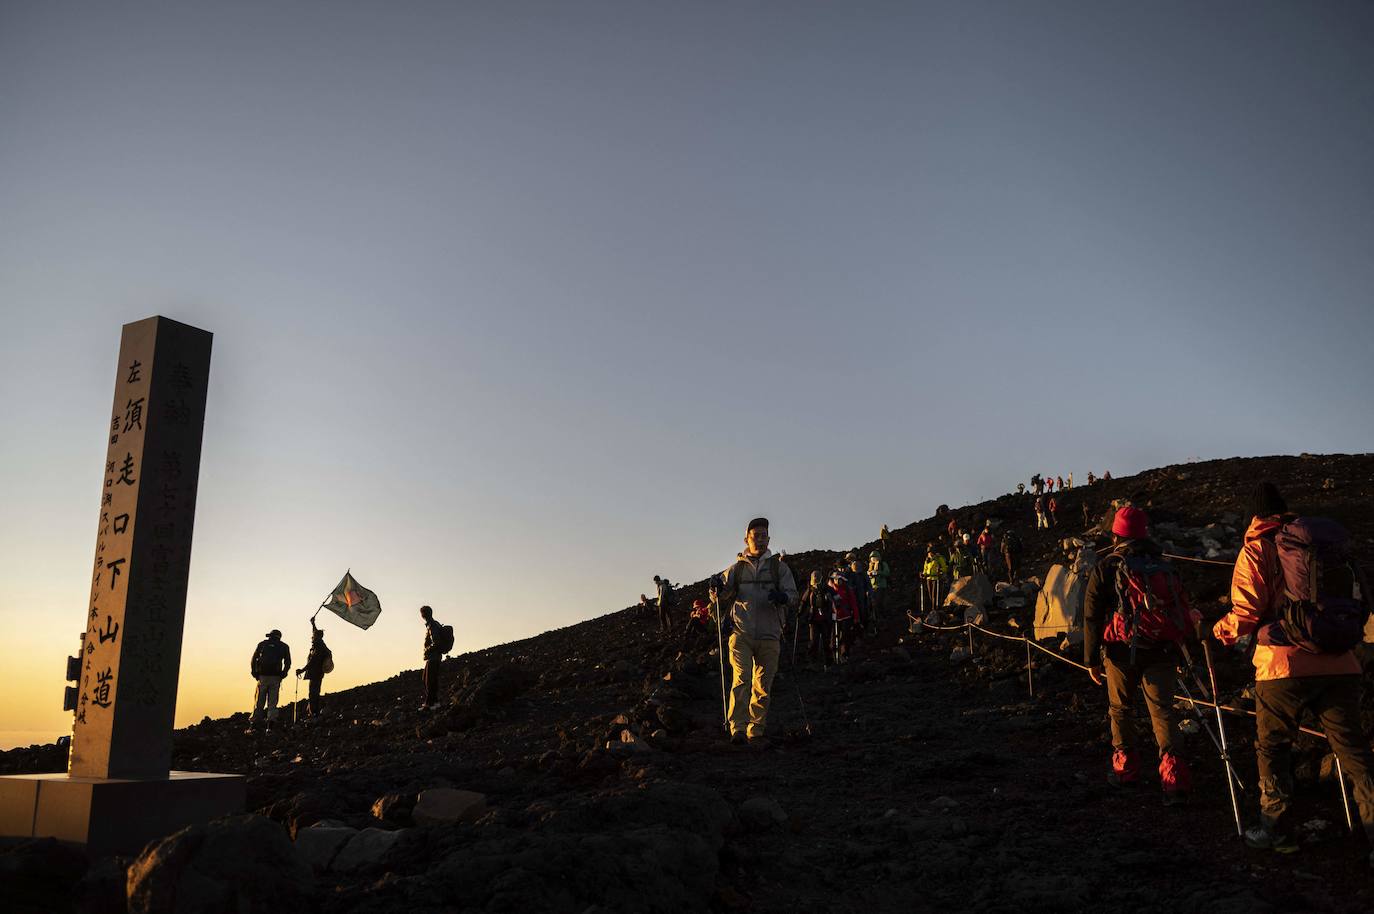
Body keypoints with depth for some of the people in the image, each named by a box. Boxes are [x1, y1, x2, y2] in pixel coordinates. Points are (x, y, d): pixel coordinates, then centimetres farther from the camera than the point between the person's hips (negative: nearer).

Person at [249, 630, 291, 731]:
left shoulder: (262, 644, 12)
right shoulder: (284, 646, 11)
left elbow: (253, 660, 6)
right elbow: (288, 663, 5)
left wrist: (255, 673, 9)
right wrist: (282, 674, 11)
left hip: (262, 676, 0)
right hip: (276, 677, 0)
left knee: (259, 702, 4)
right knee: (272, 702, 4)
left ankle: (254, 724, 1)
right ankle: (270, 726, -5)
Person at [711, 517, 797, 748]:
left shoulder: (779, 567, 10)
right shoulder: (737, 568, 11)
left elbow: (793, 594, 4)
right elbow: (722, 597, 12)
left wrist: (782, 596, -19)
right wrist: (718, 588, -11)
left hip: (769, 635, 1)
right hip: (741, 633, -1)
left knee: (762, 686, 6)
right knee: (742, 678, -16)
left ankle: (756, 732, 15)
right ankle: (737, 728, -18)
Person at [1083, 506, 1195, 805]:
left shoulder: (1104, 569, -3)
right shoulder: (1164, 567, 7)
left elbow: (1092, 617, -4)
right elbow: (1183, 611, 10)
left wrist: (1092, 659, 2)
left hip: (1121, 652, -2)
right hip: (1161, 652, 2)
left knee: (1120, 708, 15)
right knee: (1162, 711, 2)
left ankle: (1126, 767, 21)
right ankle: (1174, 777, -10)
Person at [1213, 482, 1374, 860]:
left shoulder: (1255, 551, -1)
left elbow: (1247, 613, -7)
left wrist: (1221, 630, 11)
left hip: (1284, 666, -4)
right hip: (1338, 663, 4)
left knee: (1272, 747, 10)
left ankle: (1276, 829, 15)